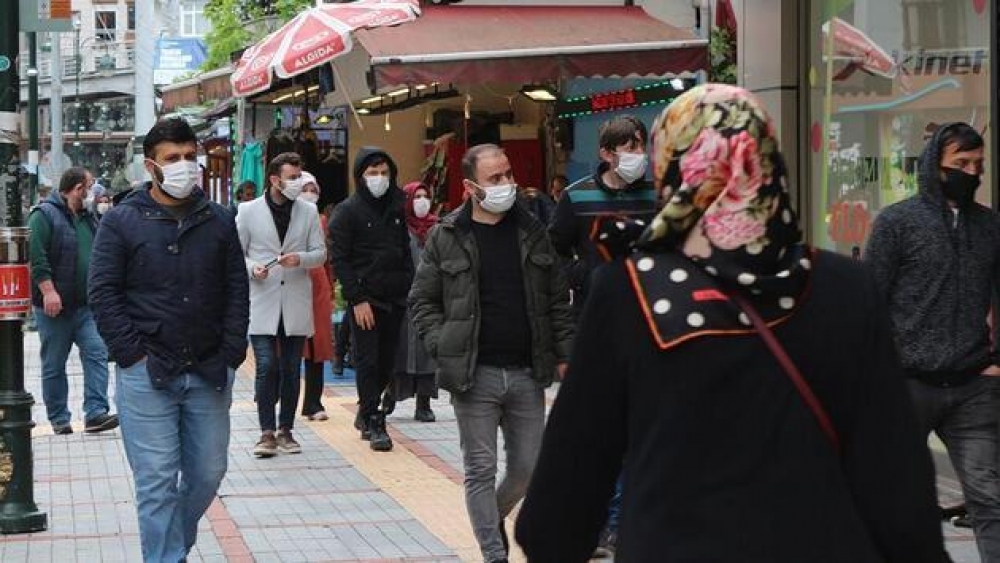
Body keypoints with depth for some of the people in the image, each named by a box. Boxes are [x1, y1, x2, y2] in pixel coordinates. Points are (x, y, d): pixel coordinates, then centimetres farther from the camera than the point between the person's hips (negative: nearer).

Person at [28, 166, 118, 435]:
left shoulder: (88, 217, 16)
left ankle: (95, 413, -11)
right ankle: (59, 418, 13)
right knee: (54, 364, 4)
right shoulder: (44, 215, -8)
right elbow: (36, 257, -17)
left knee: (97, 353, -8)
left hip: (87, 305, 6)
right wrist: (48, 291, -23)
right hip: (54, 306, -6)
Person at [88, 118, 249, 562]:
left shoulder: (219, 221, 9)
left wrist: (231, 355, 0)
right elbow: (104, 293, -4)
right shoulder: (121, 221, -1)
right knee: (158, 481, -3)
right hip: (146, 375, -4)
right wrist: (133, 355, -10)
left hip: (208, 374, 4)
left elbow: (236, 291, 9)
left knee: (208, 472, 10)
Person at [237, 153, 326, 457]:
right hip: (262, 303, -2)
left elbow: (320, 253, 7)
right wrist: (252, 268, -16)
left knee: (291, 370, 7)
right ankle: (267, 432, -1)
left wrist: (299, 258, -14)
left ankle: (285, 430, 17)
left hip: (295, 303, 2)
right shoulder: (248, 211, 1)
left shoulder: (308, 211, 6)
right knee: (266, 367, -9)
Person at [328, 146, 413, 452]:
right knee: (367, 362, -4)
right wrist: (358, 299, -14)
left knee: (387, 361, 9)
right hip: (365, 299, -5)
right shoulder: (347, 211, -4)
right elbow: (340, 259, -9)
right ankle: (372, 423, 1)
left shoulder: (396, 208, 12)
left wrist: (409, 287, 7)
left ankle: (367, 412, 25)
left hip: (395, 299, 5)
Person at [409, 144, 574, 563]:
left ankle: (493, 518, 37)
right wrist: (443, 349, -8)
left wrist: (564, 355, 4)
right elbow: (422, 301, 3)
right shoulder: (446, 238, -1)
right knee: (481, 470, 1)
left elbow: (557, 300, 11)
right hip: (475, 375, -3)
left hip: (527, 373, 3)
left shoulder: (531, 231, 7)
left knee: (528, 468, 9)